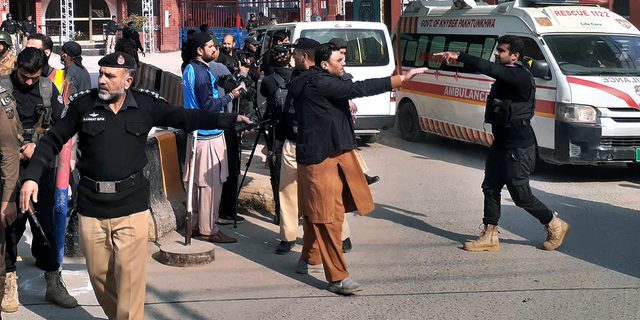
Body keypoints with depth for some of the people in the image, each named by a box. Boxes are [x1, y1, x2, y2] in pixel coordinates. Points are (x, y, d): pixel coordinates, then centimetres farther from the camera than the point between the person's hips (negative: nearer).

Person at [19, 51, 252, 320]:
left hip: (131, 206, -1)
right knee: (99, 274, 10)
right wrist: (31, 176, -6)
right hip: (92, 206, 2)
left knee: (130, 275, -6)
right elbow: (53, 141, 5)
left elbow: (188, 118, 6)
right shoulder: (83, 104, 1)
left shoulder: (146, 105, 1)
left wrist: (230, 119, -2)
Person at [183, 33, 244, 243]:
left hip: (197, 133, 10)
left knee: (198, 182, 15)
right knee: (211, 183, -4)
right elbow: (208, 105, -21)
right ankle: (208, 230, 0)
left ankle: (196, 224, 23)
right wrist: (231, 96, -14)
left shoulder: (191, 69, 13)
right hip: (208, 135, -10)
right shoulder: (202, 73, -18)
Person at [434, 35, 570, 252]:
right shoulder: (506, 75, 10)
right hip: (501, 143, 10)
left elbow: (490, 69, -34)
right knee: (490, 187, 7)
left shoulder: (520, 76, -21)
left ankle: (555, 226, 19)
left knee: (520, 195, -2)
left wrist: (458, 57, -38)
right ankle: (489, 237, 13)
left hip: (519, 147, -10)